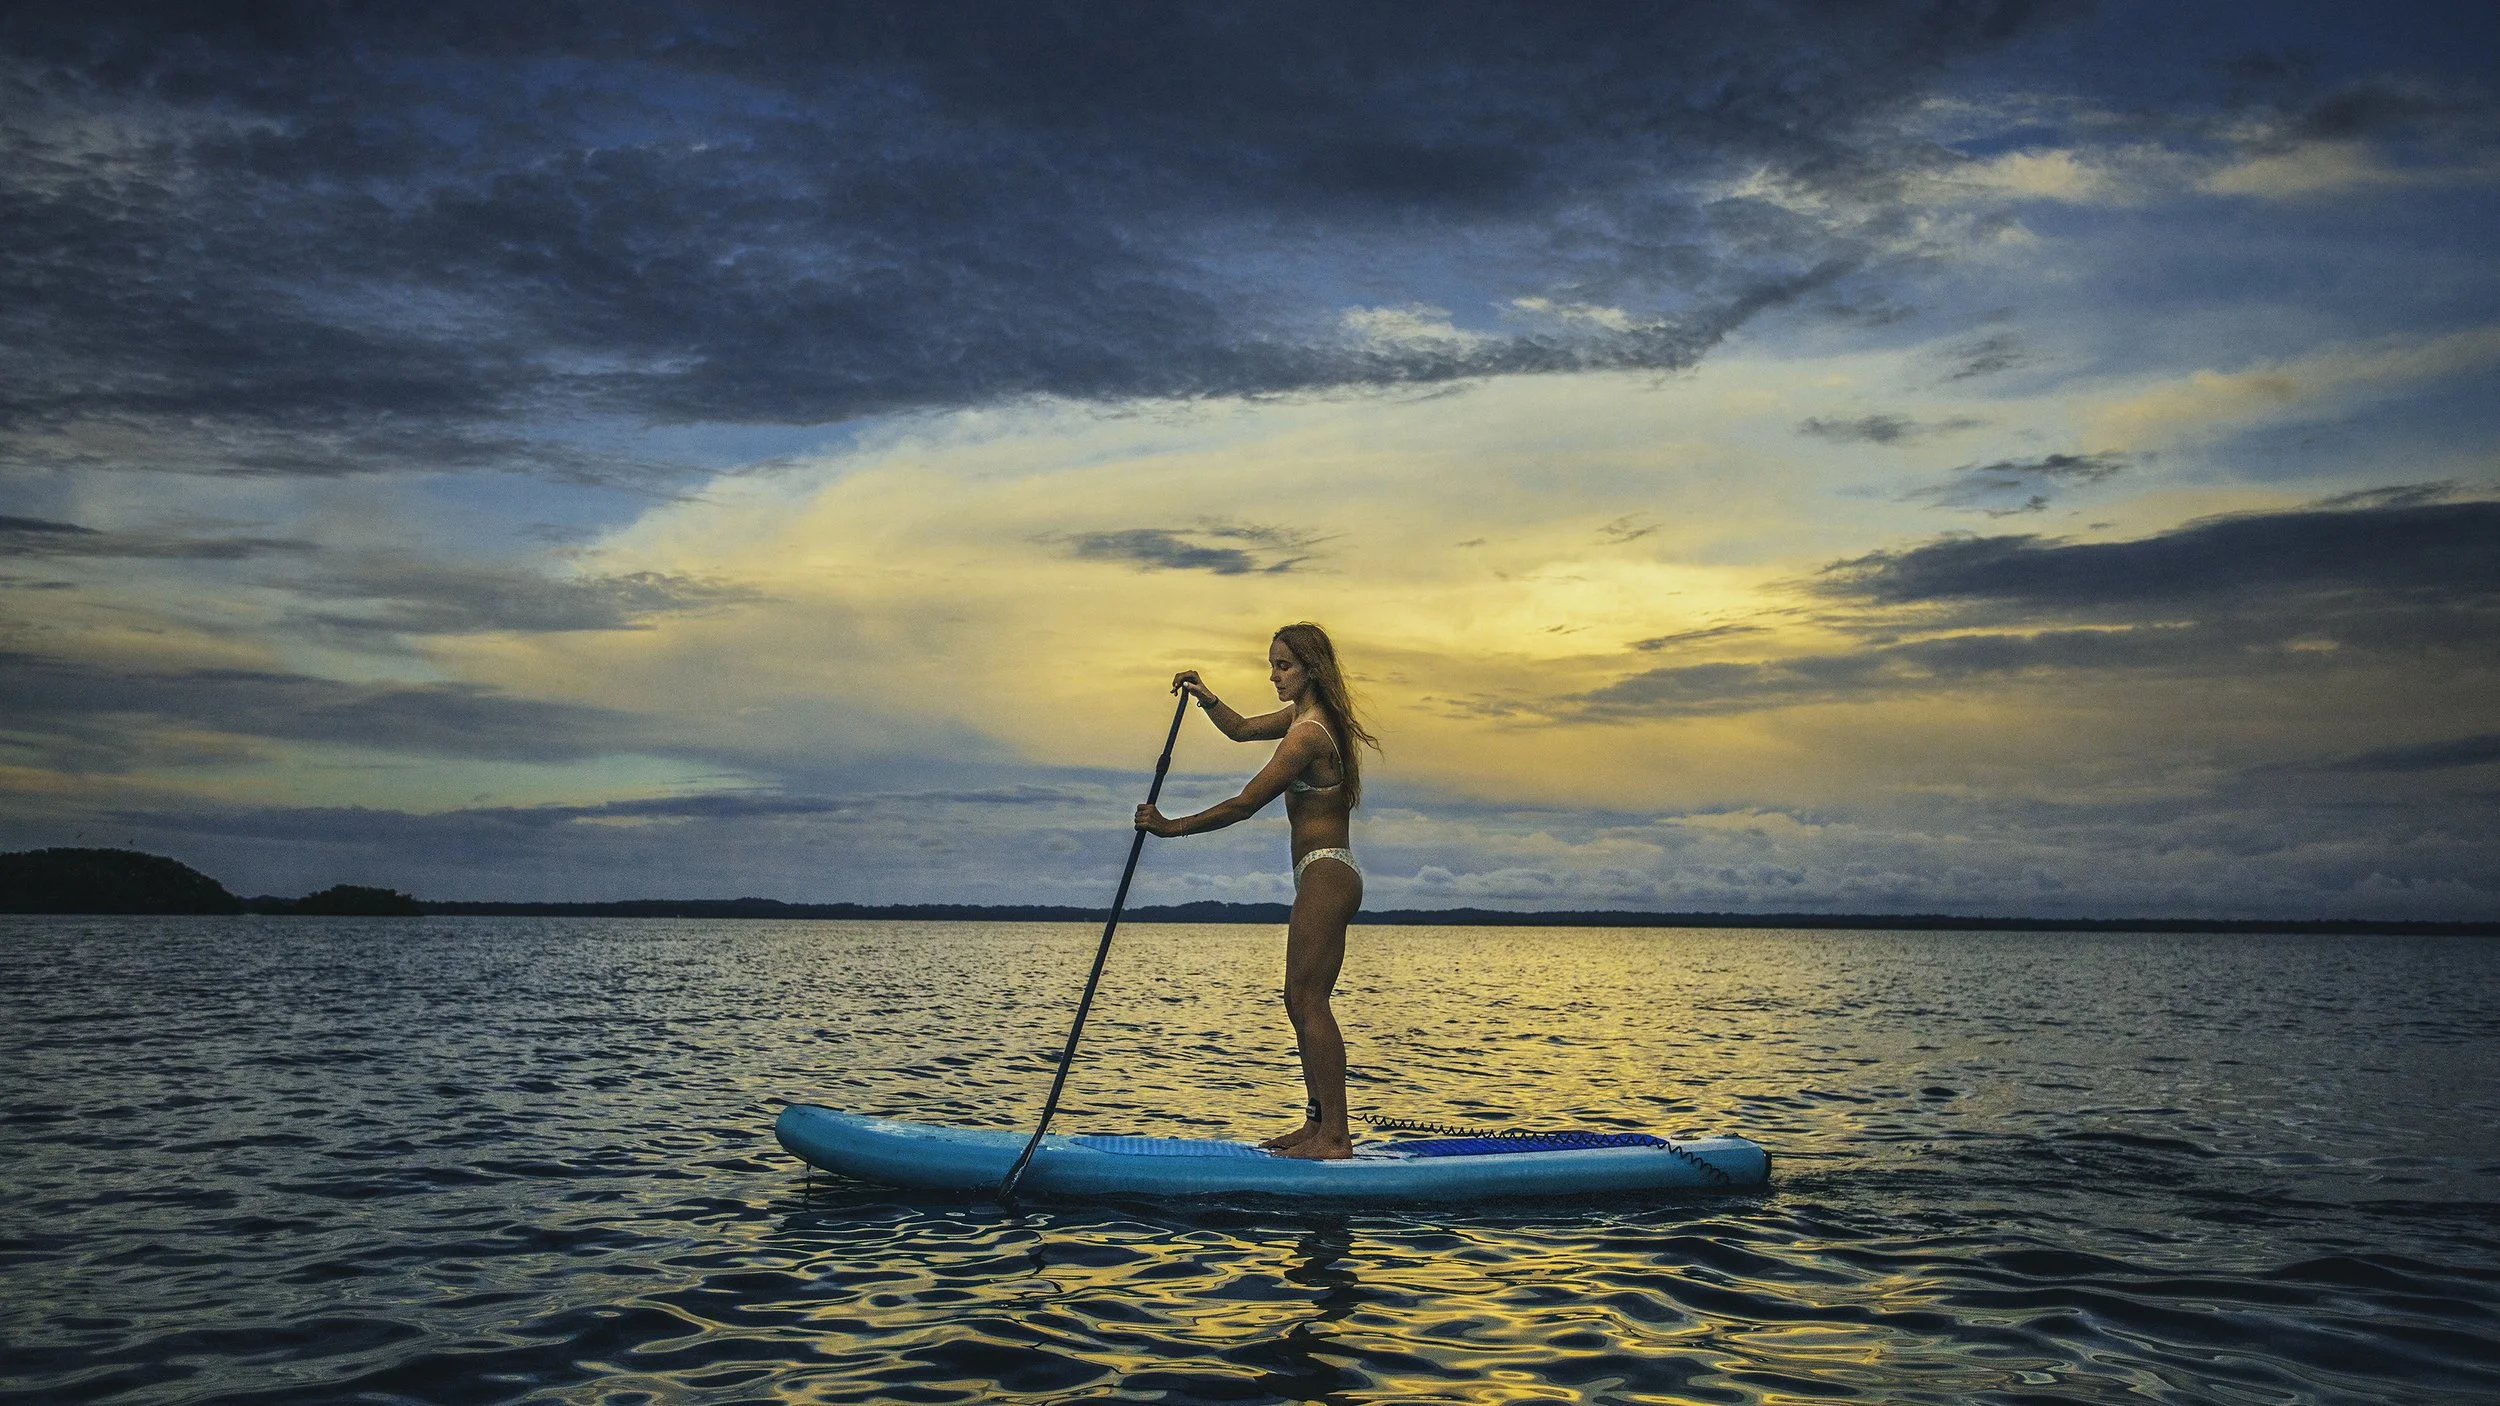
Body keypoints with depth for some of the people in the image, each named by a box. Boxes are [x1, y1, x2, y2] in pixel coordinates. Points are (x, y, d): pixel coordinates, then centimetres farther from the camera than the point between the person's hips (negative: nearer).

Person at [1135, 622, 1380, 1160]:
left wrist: (1172, 827, -10)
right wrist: (1207, 698, 6)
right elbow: (1242, 730, 26)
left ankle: (1334, 1135, -10)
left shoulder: (1307, 734, -18)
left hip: (1324, 875, -10)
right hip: (1329, 877, 10)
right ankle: (1319, 1123, 15)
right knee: (1302, 1002, 11)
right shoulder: (1306, 716, 13)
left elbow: (1244, 805, -18)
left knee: (1308, 1001, -11)